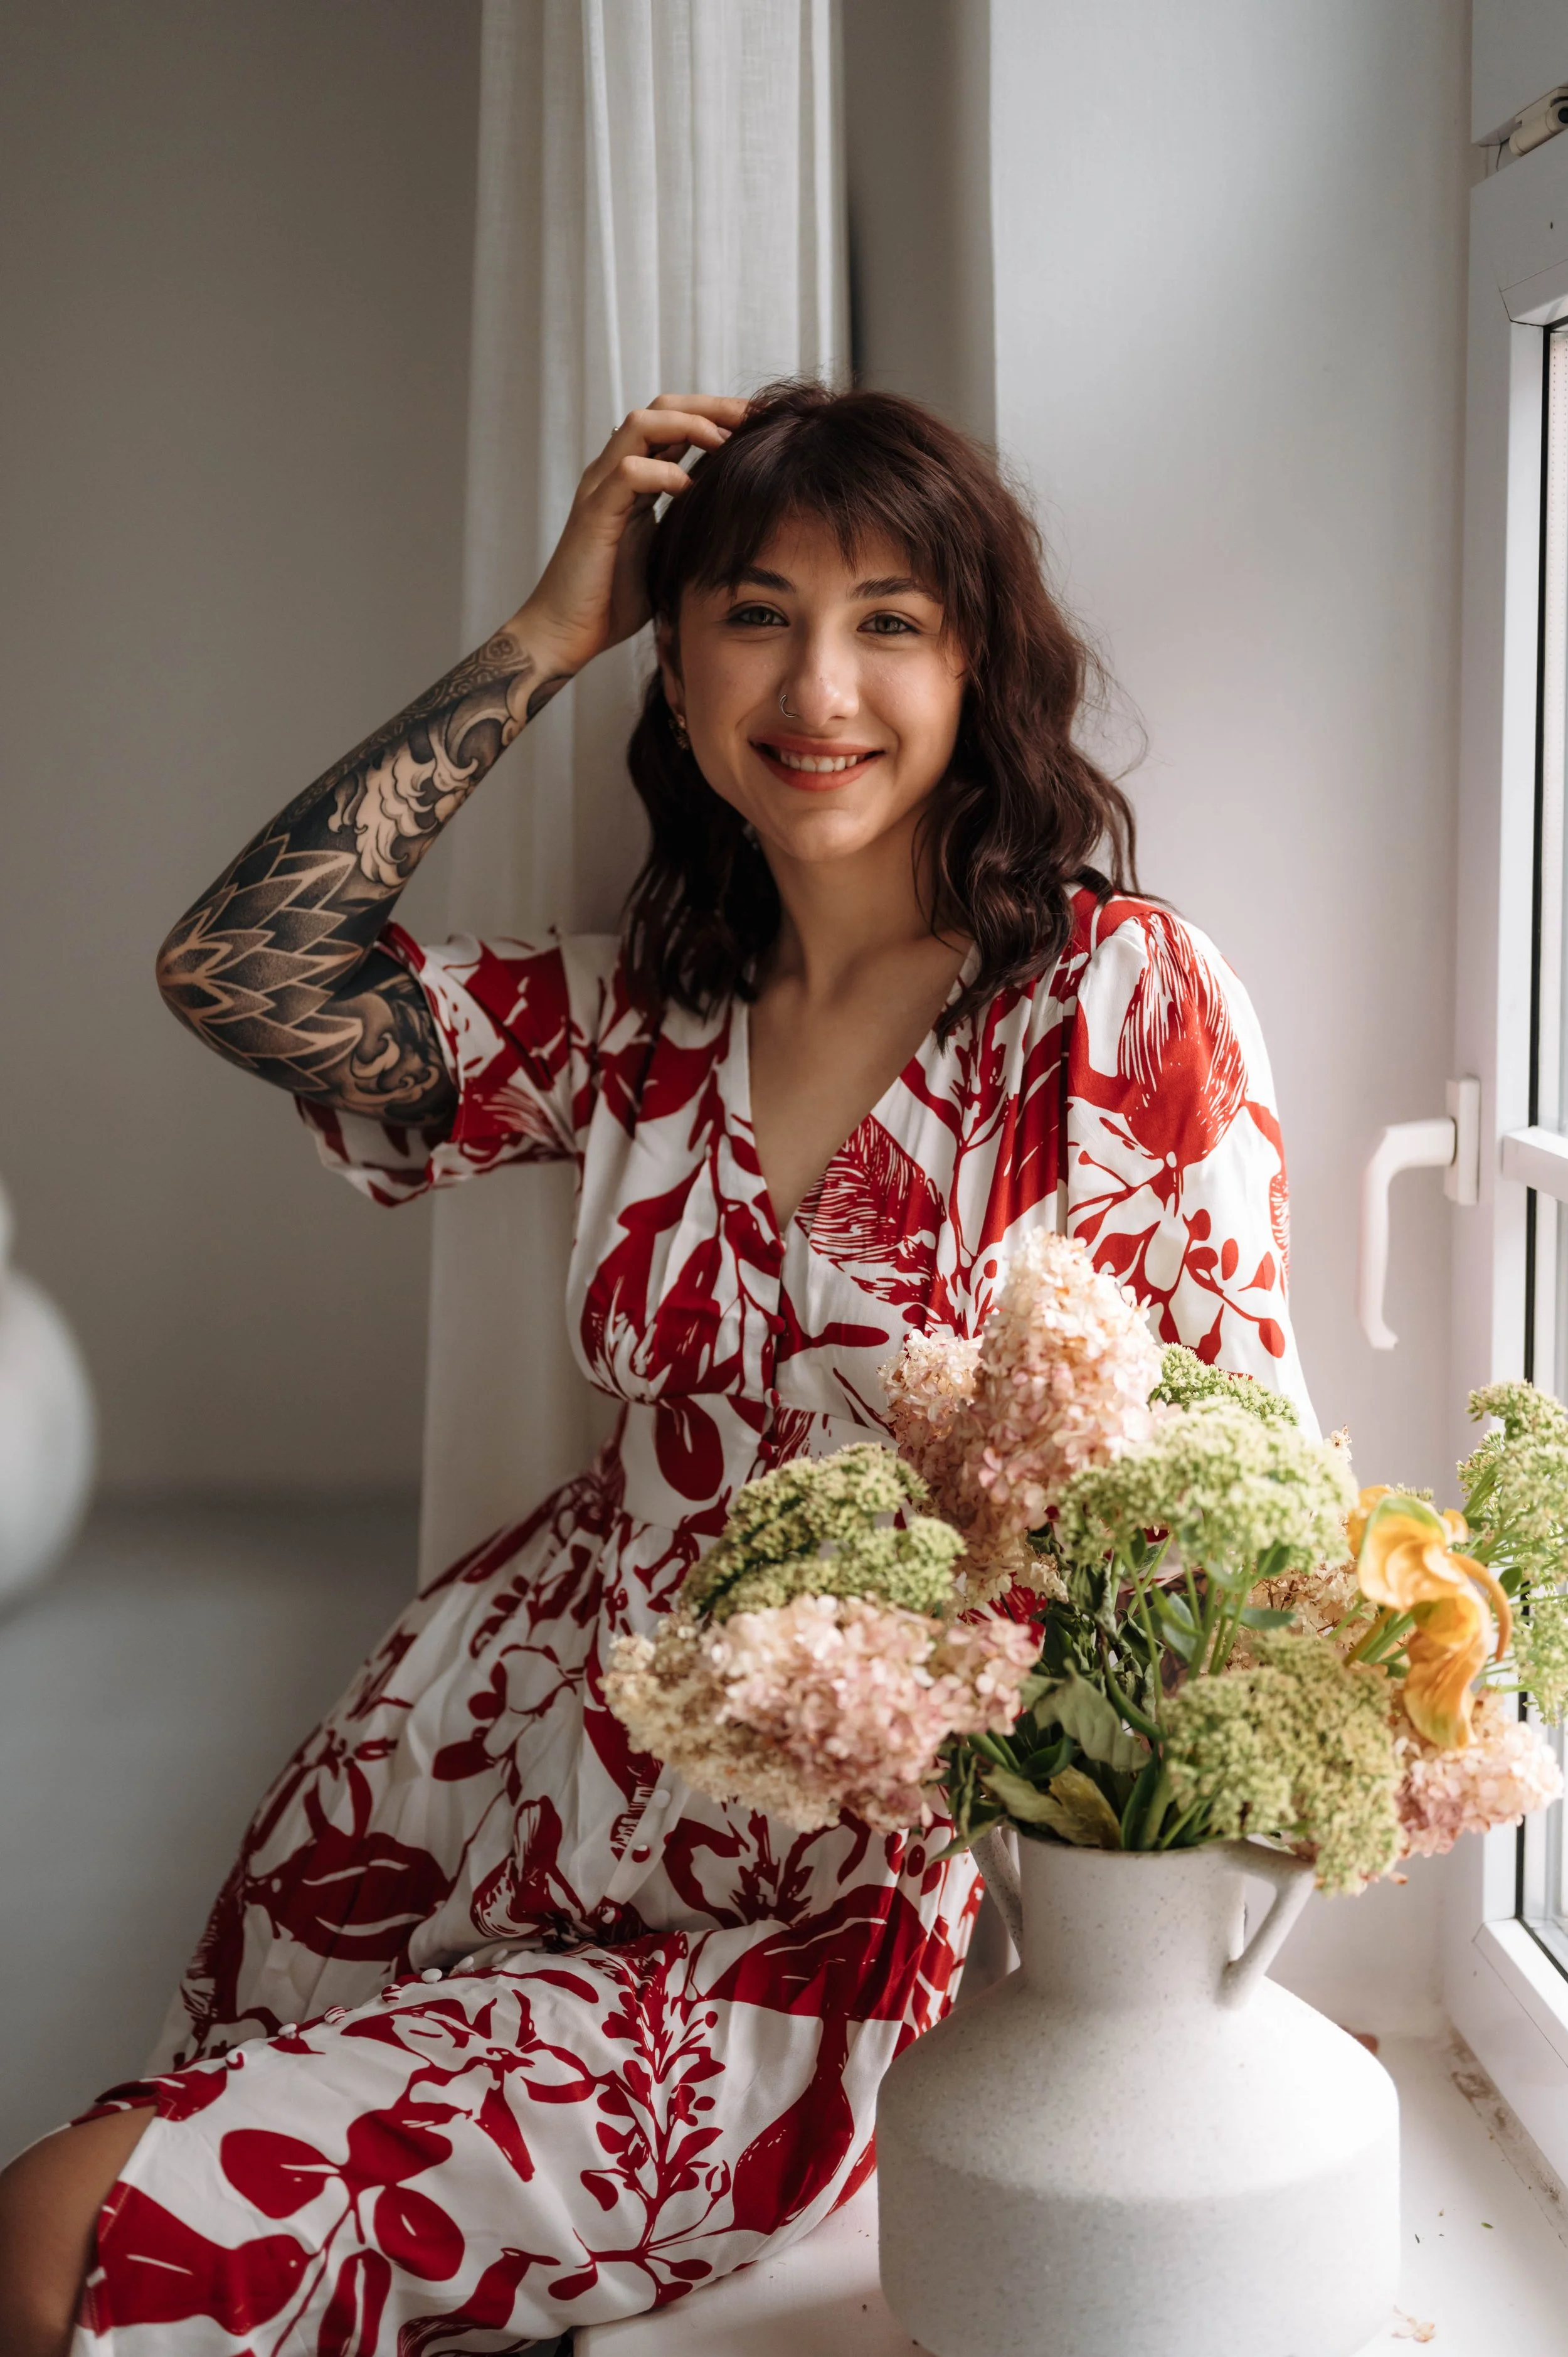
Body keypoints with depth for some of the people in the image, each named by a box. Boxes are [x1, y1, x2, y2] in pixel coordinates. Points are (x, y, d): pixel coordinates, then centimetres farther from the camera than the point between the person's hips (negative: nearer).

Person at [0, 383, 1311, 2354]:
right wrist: (544, 638, -4)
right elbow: (238, 970, -5)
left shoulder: (1123, 994, -10)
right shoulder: (642, 1013, 4)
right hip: (532, 1737, 5)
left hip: (844, 1911, -4)